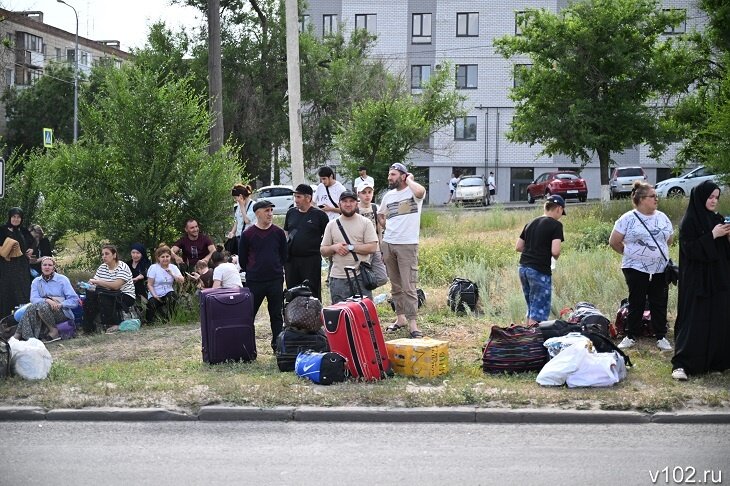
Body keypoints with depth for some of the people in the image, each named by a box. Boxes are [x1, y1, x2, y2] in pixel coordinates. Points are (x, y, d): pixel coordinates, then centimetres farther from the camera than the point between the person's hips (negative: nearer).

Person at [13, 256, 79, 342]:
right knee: (31, 307, -28)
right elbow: (33, 299, -6)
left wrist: (60, 304, -21)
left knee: (42, 306, -31)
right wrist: (47, 300, -25)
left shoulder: (62, 279, 2)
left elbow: (74, 300, -5)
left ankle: (53, 331, -16)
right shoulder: (36, 281, 11)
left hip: (62, 312, -3)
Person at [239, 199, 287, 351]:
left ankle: (277, 346, 17)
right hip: (254, 281, -2)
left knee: (277, 315, 8)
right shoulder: (247, 234, -3)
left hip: (276, 281, 2)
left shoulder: (278, 233, 2)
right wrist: (251, 272, 9)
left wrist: (276, 269, 11)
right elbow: (242, 259, 6)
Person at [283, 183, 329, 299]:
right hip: (291, 259, 5)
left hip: (311, 259, -5)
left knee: (313, 292, -1)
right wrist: (284, 254, 12)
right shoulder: (291, 213, 11)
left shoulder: (319, 214, -3)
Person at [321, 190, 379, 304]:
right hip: (338, 278, 2)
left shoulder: (365, 223, 4)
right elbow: (322, 251, 11)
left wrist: (350, 247, -10)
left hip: (361, 277, -2)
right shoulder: (331, 225, 12)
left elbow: (373, 247, -6)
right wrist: (334, 248, -10)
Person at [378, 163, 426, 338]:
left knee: (409, 287, -8)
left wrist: (409, 180, -16)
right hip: (388, 244, 7)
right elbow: (380, 215, 28)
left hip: (408, 245, -7)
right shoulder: (388, 195, 12)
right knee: (395, 286, 14)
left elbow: (420, 191, -33)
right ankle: (401, 317, 25)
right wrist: (387, 227, 13)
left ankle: (412, 323, -6)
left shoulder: (413, 191, -7)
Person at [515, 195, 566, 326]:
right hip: (540, 271, -7)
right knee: (540, 311, -3)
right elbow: (555, 251, -16)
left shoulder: (531, 223, 14)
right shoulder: (556, 225, -6)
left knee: (531, 308, 18)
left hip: (523, 268, 7)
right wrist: (556, 257, 4)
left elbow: (518, 247, 15)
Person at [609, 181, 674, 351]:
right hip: (636, 269, -3)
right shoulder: (628, 219, -6)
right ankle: (631, 336, 14)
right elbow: (614, 242, -3)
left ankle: (661, 337, 15)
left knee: (660, 303, 6)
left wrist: (658, 252, 15)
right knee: (636, 302, 3)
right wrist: (629, 253, 5)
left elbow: (669, 239, 20)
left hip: (660, 269, 4)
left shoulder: (662, 217, 6)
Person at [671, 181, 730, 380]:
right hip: (697, 281, -7)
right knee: (694, 323, -9)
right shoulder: (689, 222, -9)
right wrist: (712, 235, -19)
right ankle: (681, 364, -8)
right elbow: (690, 249, -18)